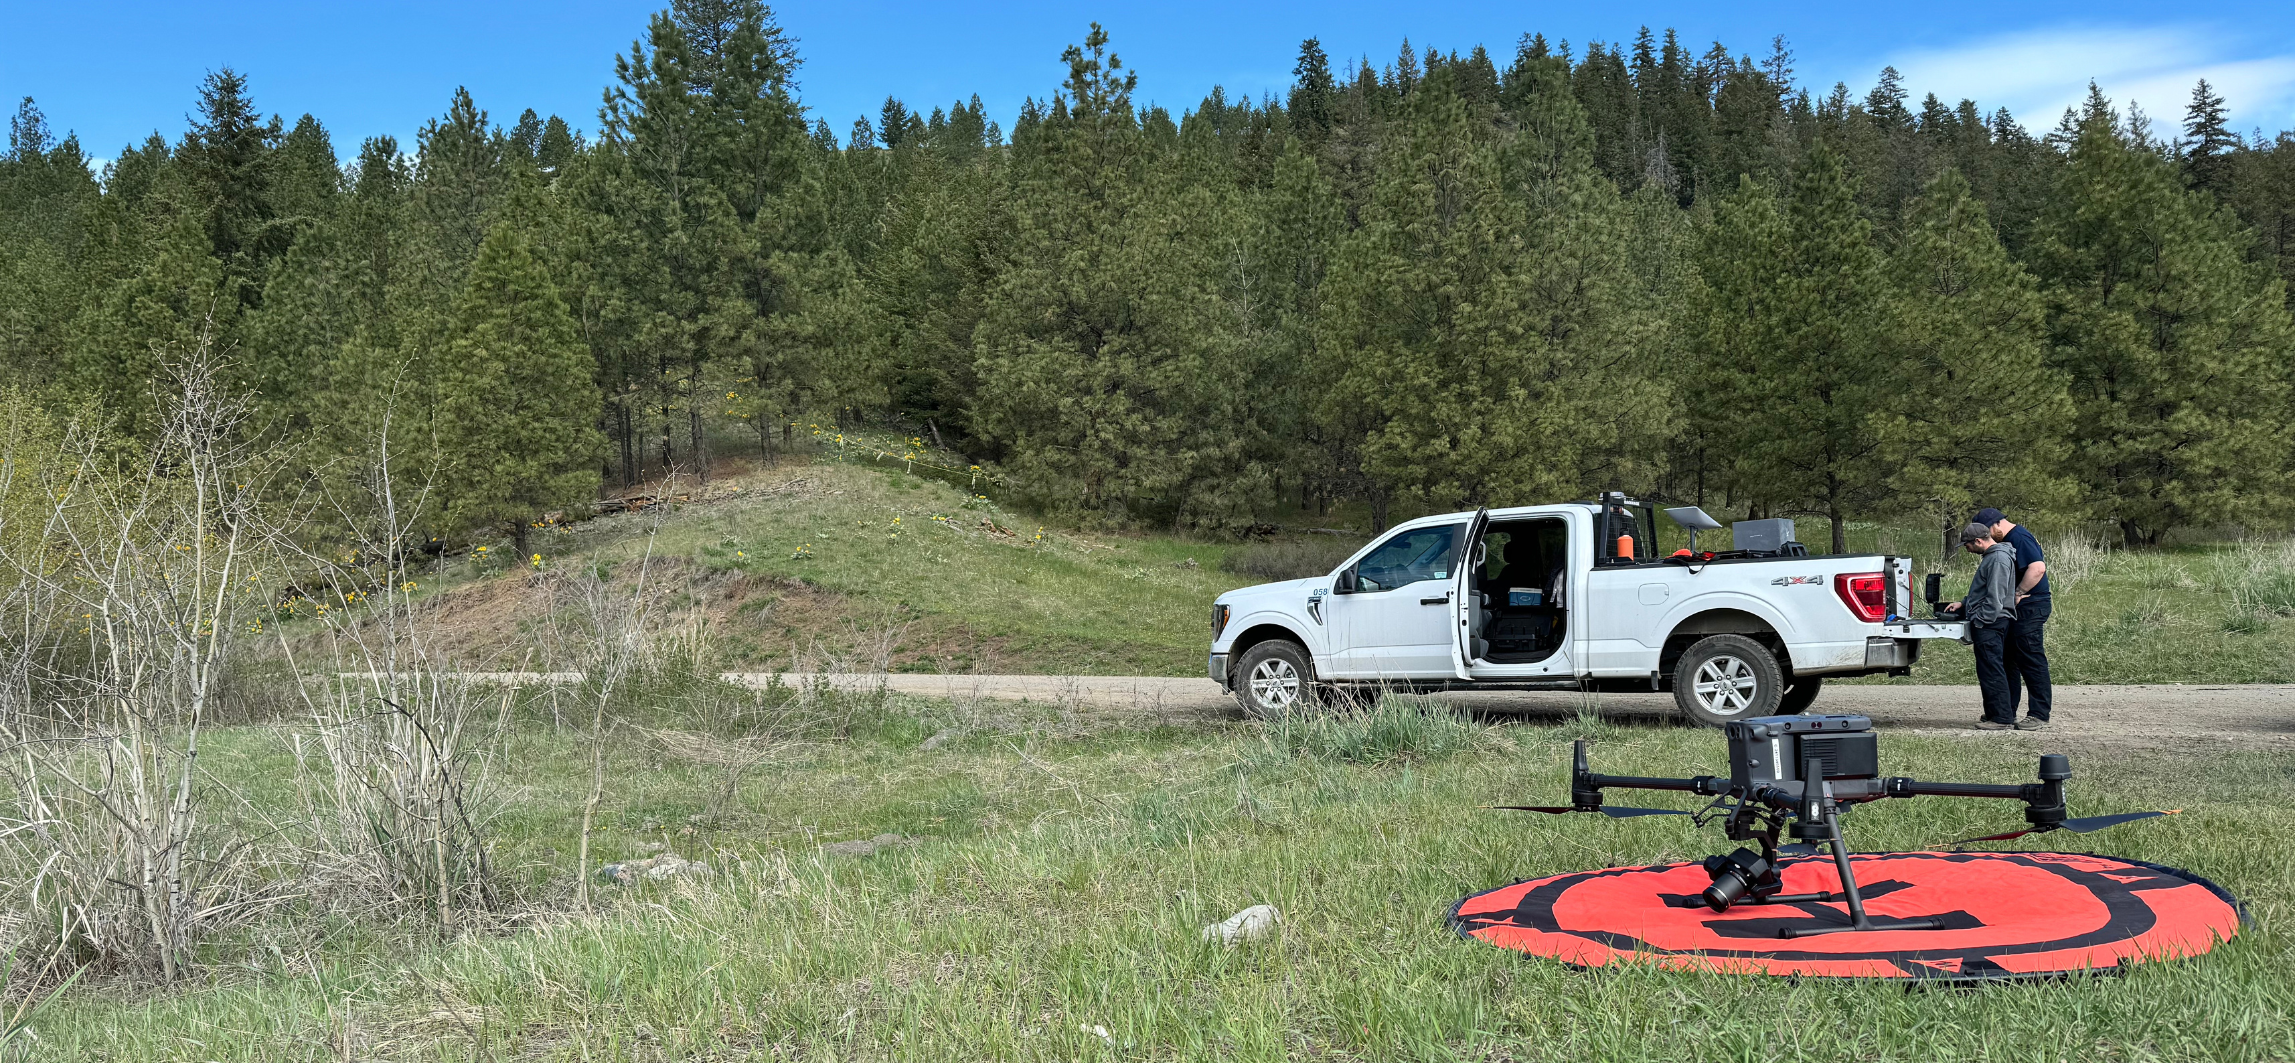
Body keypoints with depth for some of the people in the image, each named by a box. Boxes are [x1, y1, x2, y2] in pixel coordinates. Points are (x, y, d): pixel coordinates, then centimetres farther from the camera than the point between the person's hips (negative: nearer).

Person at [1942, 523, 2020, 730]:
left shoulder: (1999, 558, -16)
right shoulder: (1990, 556, 18)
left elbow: (1995, 598, -20)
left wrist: (1979, 621, -18)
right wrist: (1963, 604, 19)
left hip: (1989, 625, -11)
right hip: (1988, 624, 11)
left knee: (1992, 671, -7)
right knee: (1992, 671, 14)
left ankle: (2002, 718, -5)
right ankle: (1995, 714, 21)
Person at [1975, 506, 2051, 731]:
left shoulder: (2019, 538, -14)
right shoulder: (2008, 540, 18)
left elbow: (2038, 568, -27)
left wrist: (2017, 594, -20)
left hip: (2030, 608, -11)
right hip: (2018, 610, 11)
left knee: (2032, 661, -8)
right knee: (2010, 661, 13)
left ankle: (2039, 716, -5)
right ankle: (2006, 712, 19)